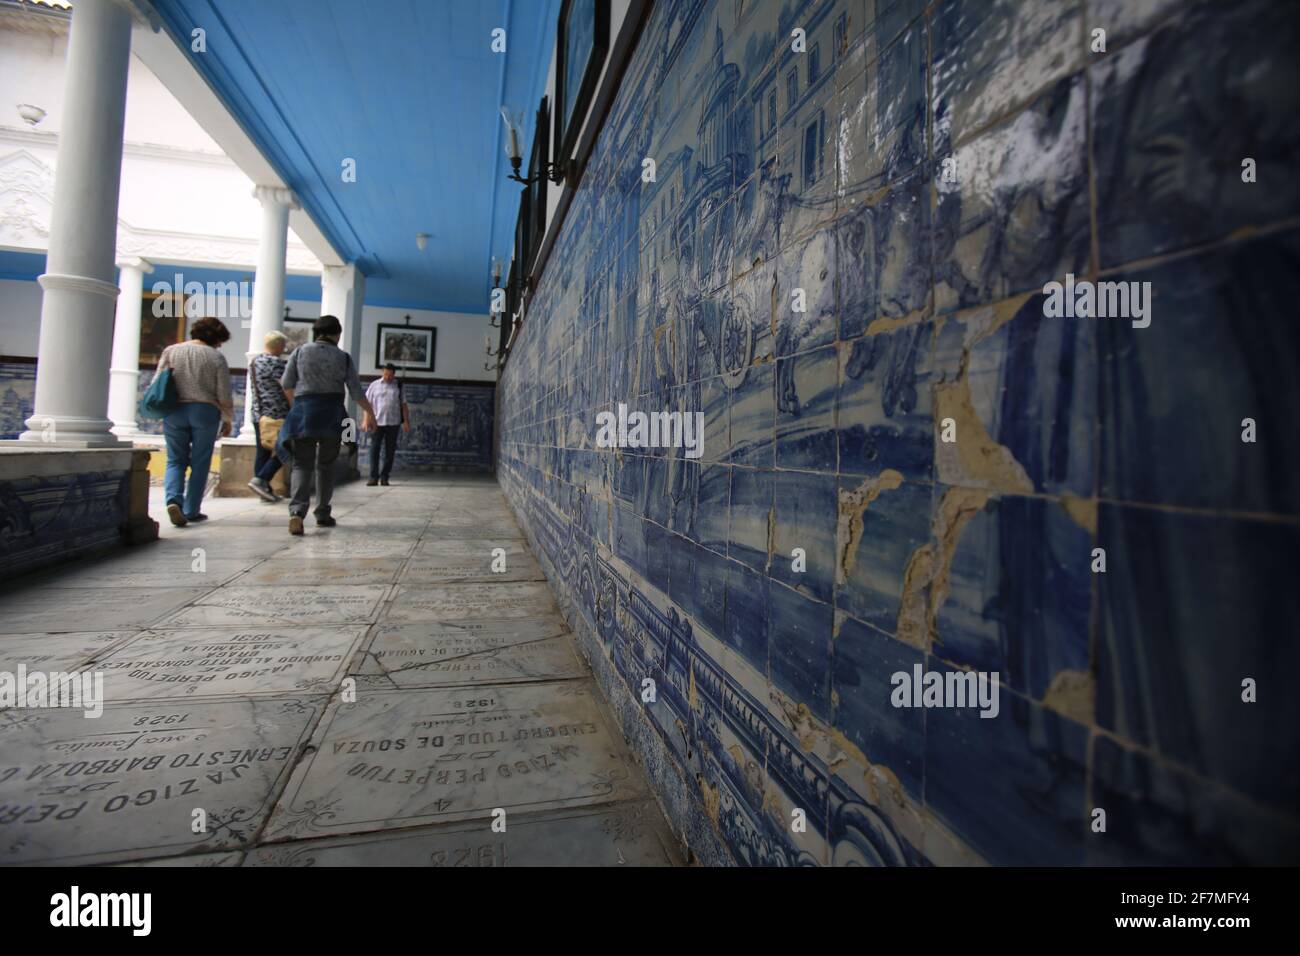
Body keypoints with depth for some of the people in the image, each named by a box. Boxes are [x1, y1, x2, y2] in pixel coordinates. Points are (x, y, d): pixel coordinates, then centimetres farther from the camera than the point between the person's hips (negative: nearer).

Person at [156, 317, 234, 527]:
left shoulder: (170, 351, 7)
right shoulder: (216, 357, -2)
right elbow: (224, 396, -3)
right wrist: (227, 420, 9)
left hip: (174, 412, 3)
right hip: (205, 412, -2)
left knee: (175, 460, 10)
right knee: (200, 463, 6)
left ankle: (173, 499, -12)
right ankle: (191, 510, 8)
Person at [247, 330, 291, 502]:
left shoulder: (254, 362, 17)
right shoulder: (277, 362, -10)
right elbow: (287, 388, -14)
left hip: (258, 414, 9)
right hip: (278, 414, -9)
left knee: (262, 453, 8)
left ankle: (264, 489, 9)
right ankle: (260, 480, -11)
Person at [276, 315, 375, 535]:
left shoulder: (300, 351, 5)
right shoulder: (343, 357, 3)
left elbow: (286, 384, 7)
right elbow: (356, 392, 1)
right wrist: (369, 411, 17)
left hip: (303, 412, 0)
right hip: (332, 414, 0)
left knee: (302, 464, 0)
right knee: (325, 464, 14)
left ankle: (297, 511, -23)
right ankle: (322, 514, 18)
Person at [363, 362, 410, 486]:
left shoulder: (398, 386, 8)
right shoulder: (374, 385, 7)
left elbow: (403, 405, 7)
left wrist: (406, 421, 0)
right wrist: (366, 419, -5)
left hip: (393, 423, 1)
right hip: (377, 422, 0)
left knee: (390, 451, 4)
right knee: (374, 450, -4)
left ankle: (384, 477, 12)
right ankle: (374, 477, 0)